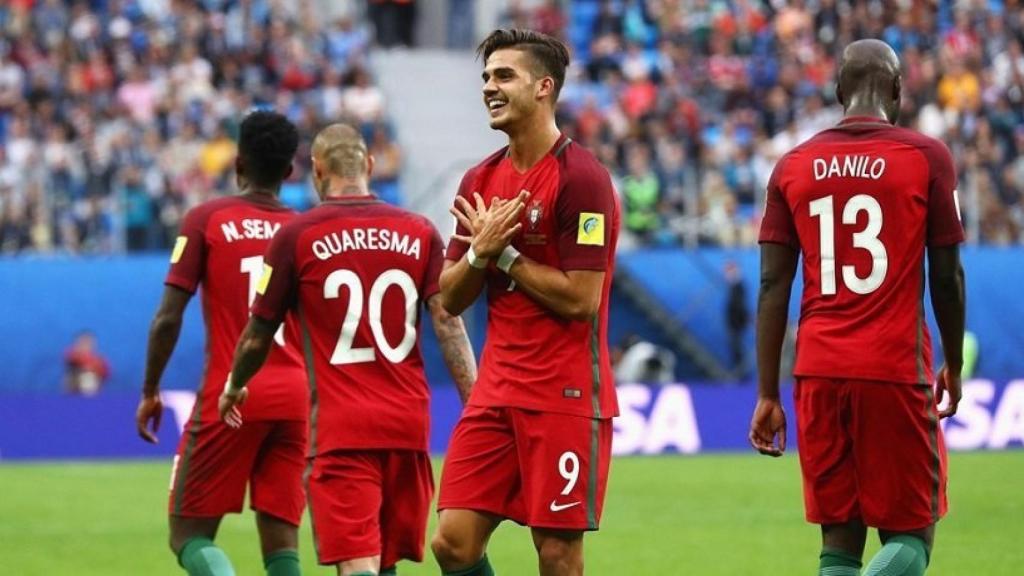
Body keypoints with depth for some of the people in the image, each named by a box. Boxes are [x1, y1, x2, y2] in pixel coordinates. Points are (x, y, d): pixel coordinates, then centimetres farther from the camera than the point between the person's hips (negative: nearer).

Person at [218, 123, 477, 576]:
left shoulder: (297, 236, -2)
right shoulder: (419, 233, 5)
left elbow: (259, 333, 6)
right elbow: (449, 323, -2)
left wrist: (234, 389, 25)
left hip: (341, 427, -4)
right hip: (408, 423, 4)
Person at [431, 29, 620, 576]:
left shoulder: (580, 177, -11)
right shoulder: (481, 181, 11)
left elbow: (581, 298, -17)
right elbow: (450, 299, 12)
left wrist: (504, 253, -9)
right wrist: (480, 251, -7)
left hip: (565, 397, -7)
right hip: (495, 395, 7)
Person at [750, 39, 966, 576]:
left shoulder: (793, 166, 7)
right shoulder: (926, 157, -1)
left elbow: (773, 286, 4)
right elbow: (947, 276, 1)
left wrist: (768, 395, 7)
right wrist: (954, 365, 16)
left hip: (820, 372, 3)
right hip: (896, 371, -3)